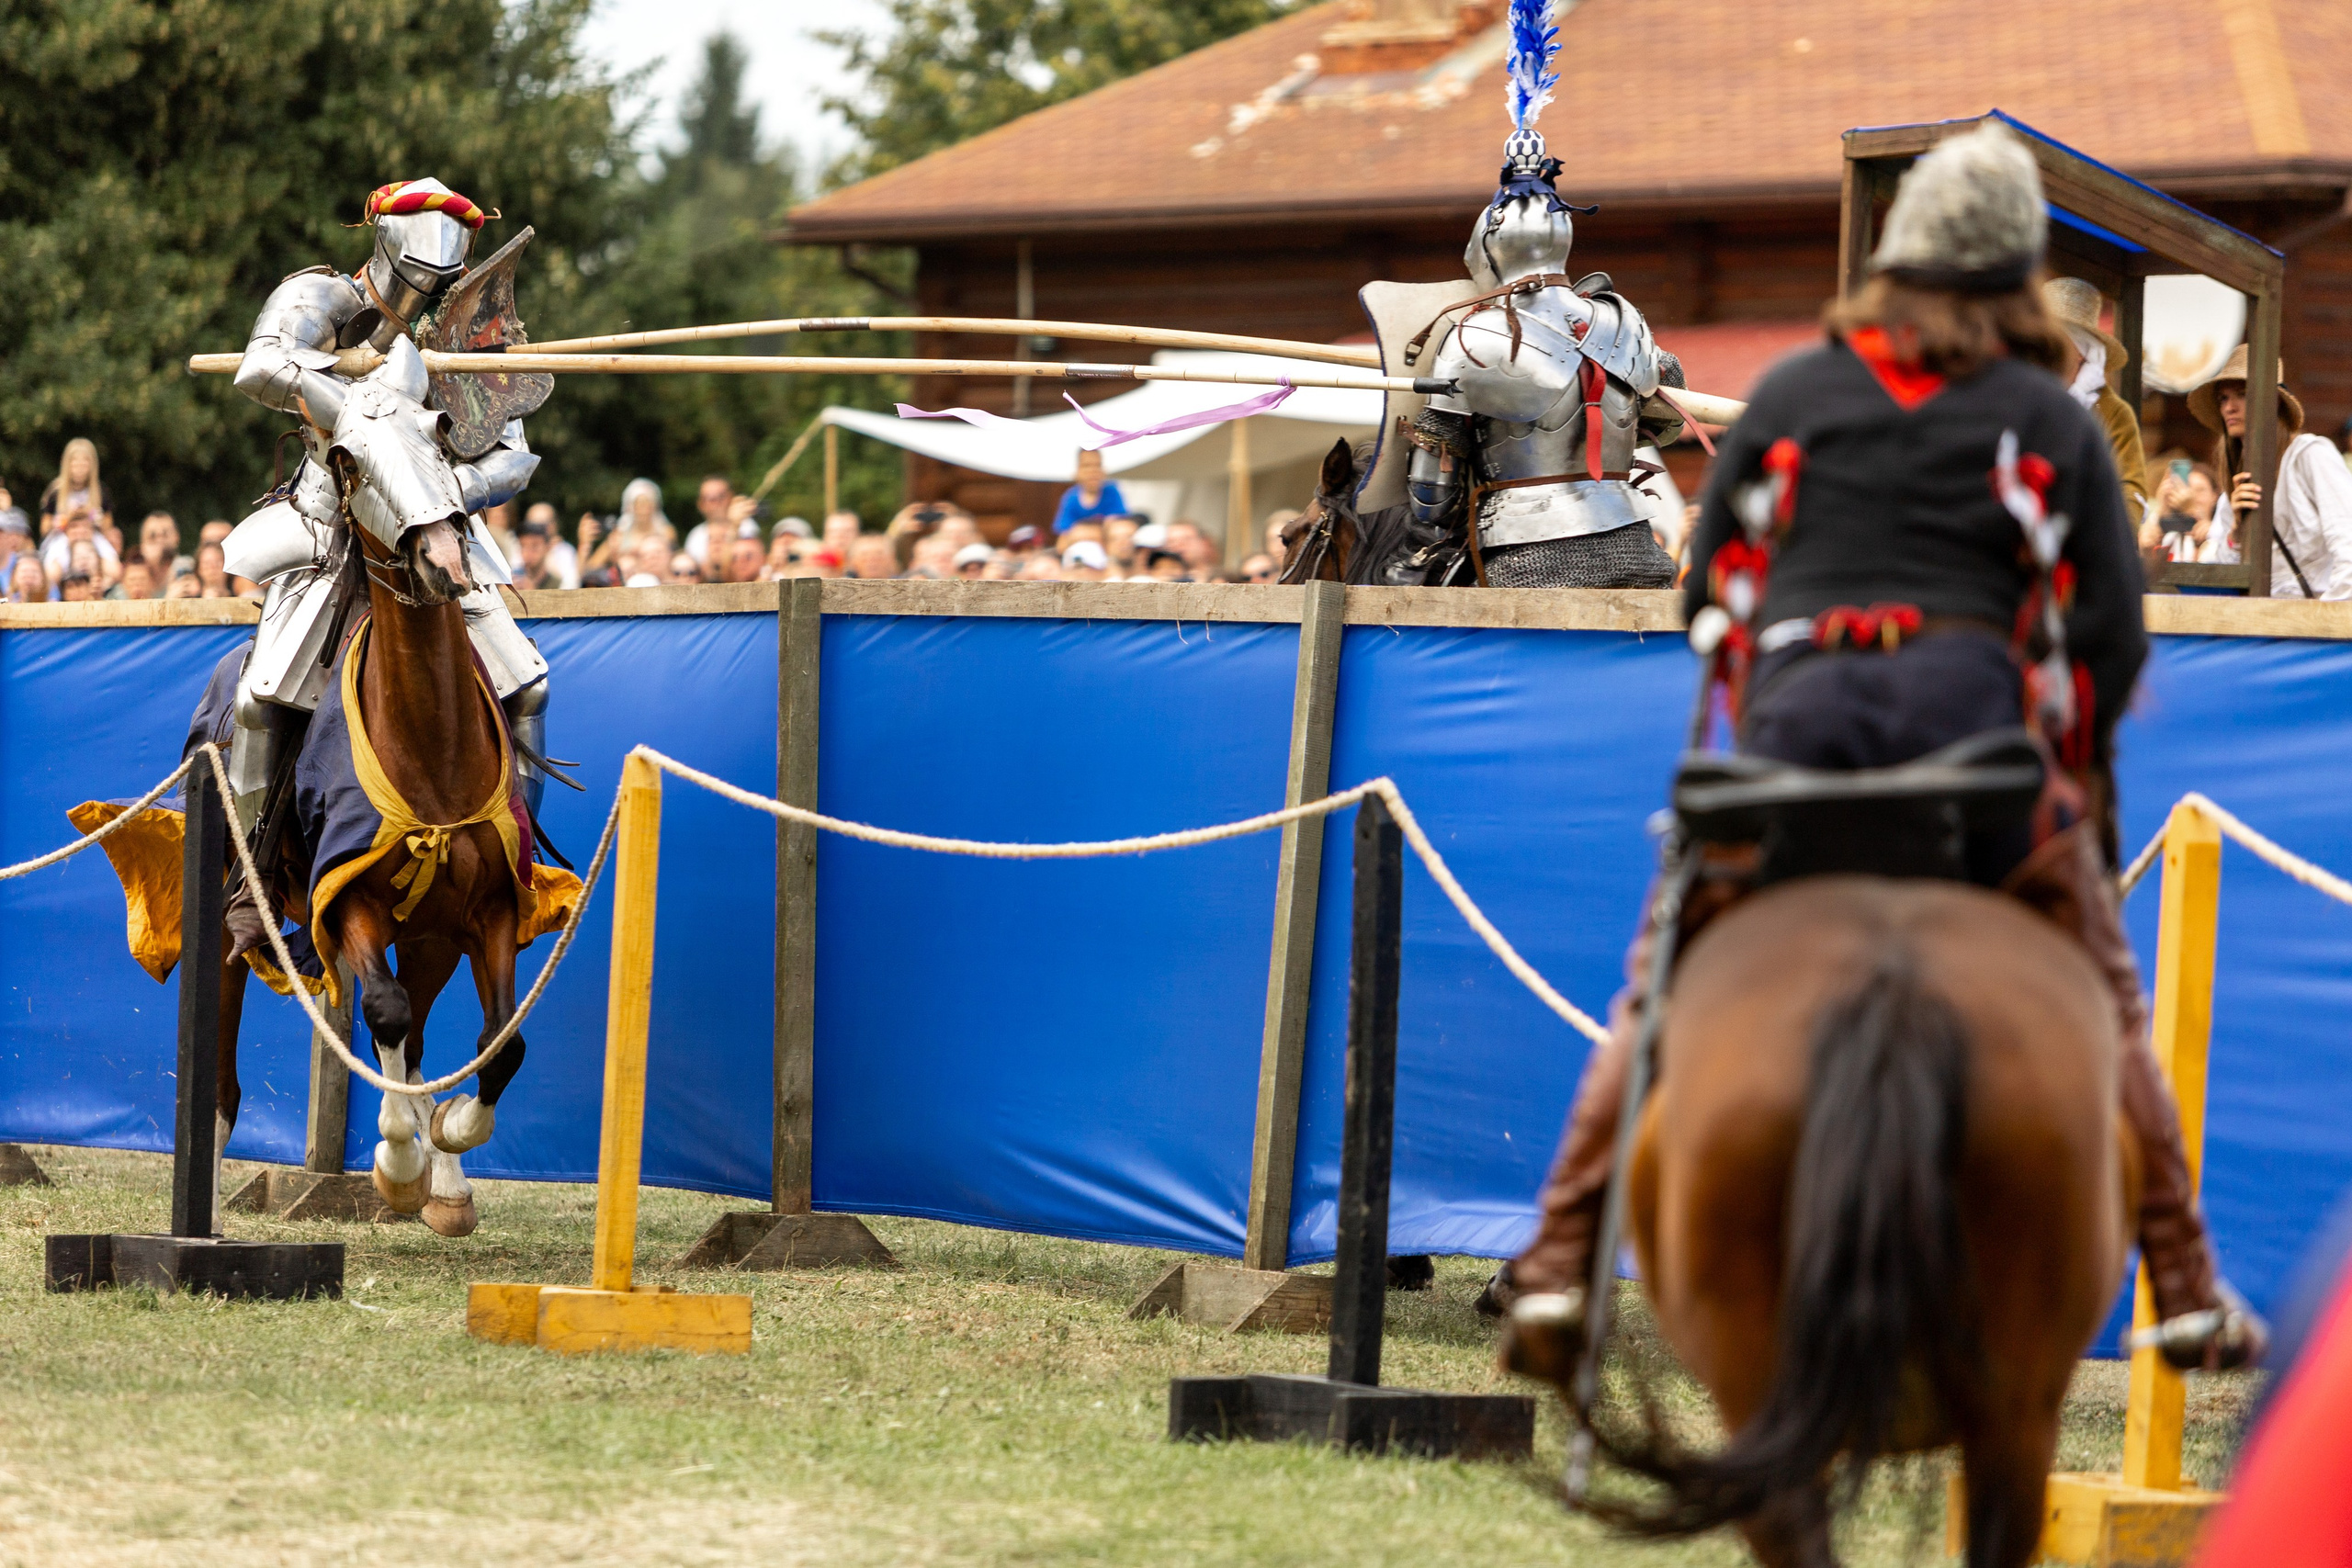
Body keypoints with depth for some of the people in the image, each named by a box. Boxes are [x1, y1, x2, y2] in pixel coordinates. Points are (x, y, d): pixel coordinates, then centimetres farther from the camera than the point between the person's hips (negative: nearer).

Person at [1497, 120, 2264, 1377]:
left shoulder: (1791, 394, 16)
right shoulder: (2053, 425, 13)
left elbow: (1708, 591, 18)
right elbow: (2112, 636, 9)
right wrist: (2074, 770, 24)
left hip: (1791, 720, 0)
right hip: (1977, 725, 0)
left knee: (1655, 997, 13)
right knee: (2104, 1001, 16)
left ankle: (1559, 1268, 3)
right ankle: (2189, 1291, 14)